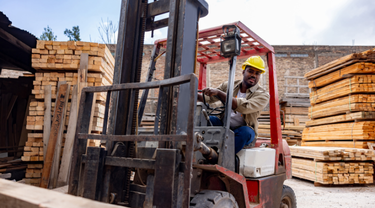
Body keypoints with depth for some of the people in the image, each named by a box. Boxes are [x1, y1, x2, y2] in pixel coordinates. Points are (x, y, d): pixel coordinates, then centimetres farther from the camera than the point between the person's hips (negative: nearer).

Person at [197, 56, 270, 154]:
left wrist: (218, 92, -30)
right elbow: (209, 98, 9)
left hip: (241, 130, -3)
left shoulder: (263, 95, -6)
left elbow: (244, 107, -25)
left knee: (245, 132, -36)